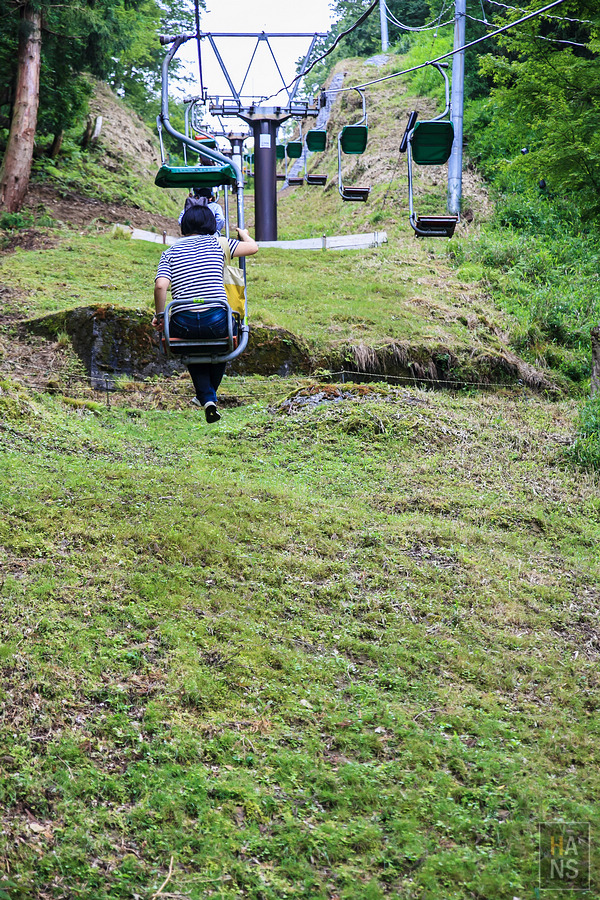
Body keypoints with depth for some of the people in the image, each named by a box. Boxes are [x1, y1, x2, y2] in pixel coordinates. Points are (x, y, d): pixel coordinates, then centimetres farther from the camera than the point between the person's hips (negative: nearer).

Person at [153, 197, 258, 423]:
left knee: (193, 355, 27)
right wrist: (243, 234, 34)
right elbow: (252, 247, 12)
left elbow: (160, 286, -7)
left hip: (184, 322, 1)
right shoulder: (216, 244, 7)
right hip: (217, 318, 0)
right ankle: (209, 394, 42)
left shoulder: (170, 252, 8)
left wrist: (159, 315, 6)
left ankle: (207, 398, 8)